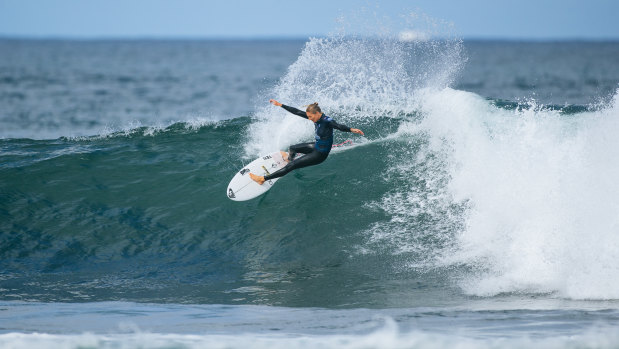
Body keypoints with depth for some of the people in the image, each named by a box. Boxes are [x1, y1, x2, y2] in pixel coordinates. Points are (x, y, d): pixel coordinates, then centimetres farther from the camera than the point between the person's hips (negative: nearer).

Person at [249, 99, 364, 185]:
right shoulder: (316, 117, -6)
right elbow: (297, 112, 0)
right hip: (316, 146, 9)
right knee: (292, 148, 30)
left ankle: (263, 179, -4)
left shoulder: (327, 121, -29)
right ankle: (289, 159, 68)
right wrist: (280, 105, 3)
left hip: (320, 154, -9)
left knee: (292, 165, -8)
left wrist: (351, 129, -66)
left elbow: (339, 126, -46)